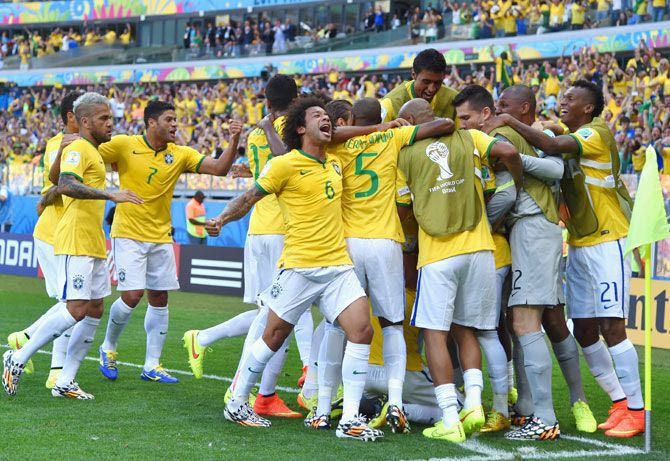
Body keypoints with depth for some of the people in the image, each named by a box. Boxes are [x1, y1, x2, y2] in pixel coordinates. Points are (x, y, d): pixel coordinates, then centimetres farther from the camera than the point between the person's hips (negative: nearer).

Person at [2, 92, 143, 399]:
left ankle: (65, 382, 10)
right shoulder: (78, 149, -11)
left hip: (94, 246, 10)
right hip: (76, 244, -10)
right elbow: (67, 185, -28)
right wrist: (111, 195, -35)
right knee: (77, 310, -15)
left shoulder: (92, 151, 20)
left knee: (94, 310, 7)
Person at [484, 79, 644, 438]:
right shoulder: (569, 136, 13)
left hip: (607, 243, -9)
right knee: (584, 331, 7)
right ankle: (619, 403, 16)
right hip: (579, 245, 9)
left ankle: (635, 411, -5)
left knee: (611, 327, -11)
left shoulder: (596, 135, -14)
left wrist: (509, 122, -24)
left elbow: (551, 146, -29)